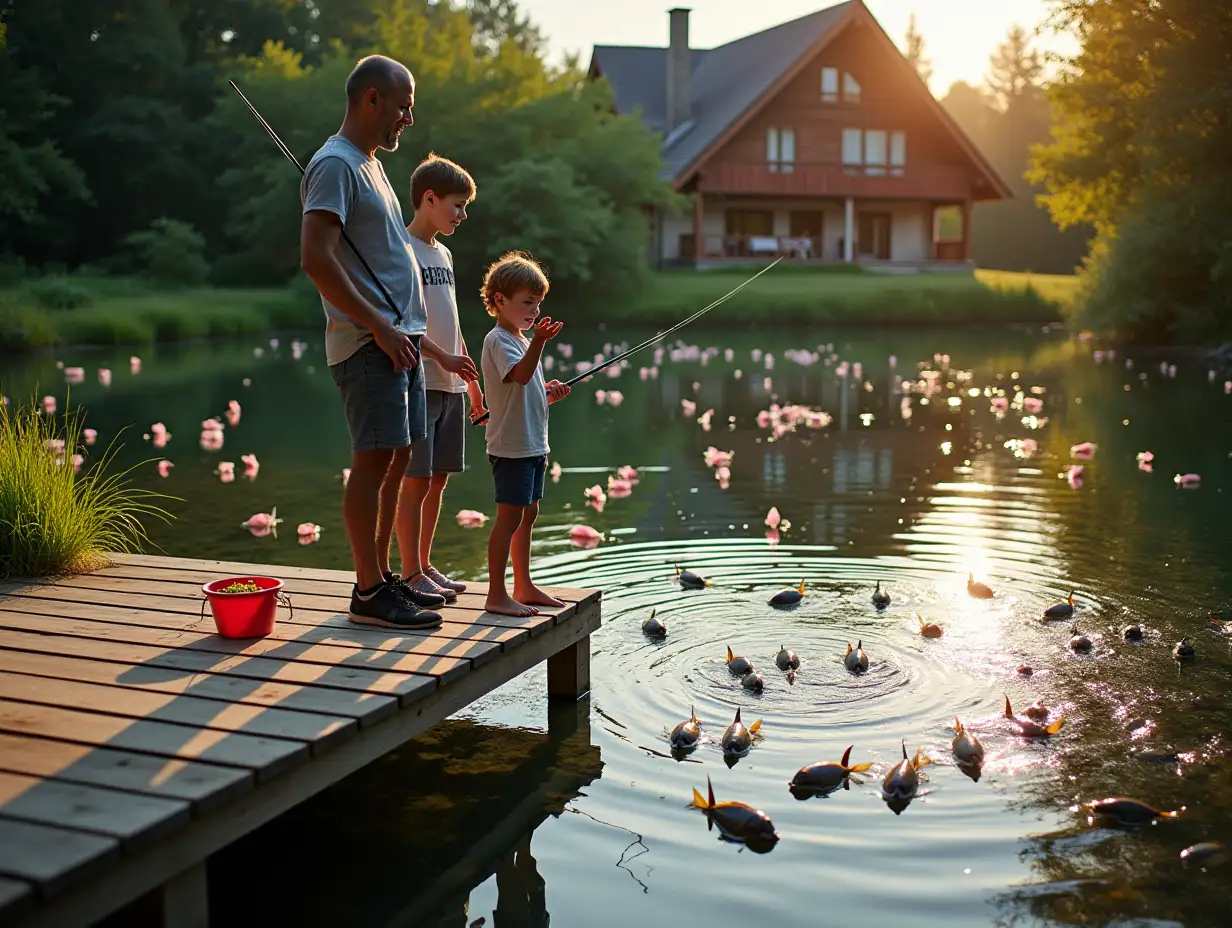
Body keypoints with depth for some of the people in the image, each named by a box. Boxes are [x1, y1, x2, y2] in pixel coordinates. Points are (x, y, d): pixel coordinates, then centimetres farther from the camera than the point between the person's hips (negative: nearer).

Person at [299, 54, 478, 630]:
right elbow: (316, 259, -21)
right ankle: (369, 593, -4)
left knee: (396, 459, 11)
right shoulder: (335, 164, -9)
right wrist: (380, 327, -21)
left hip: (396, 338, 10)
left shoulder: (369, 166, 22)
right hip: (366, 343, -10)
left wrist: (430, 347, 23)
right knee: (374, 459, -9)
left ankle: (381, 578, 18)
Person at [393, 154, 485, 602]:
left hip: (450, 386, 8)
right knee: (416, 480, -4)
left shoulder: (443, 254, 17)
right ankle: (411, 574, 4)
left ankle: (424, 566, 20)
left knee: (438, 478, 11)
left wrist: (472, 383, 20)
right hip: (416, 383, -8)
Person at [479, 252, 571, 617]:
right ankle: (496, 594, -4)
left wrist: (548, 393, 7)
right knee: (510, 516, -9)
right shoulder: (498, 340, -11)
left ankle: (523, 587, 24)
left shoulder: (521, 340, 19)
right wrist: (539, 342, -44)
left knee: (527, 515, 15)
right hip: (511, 445, -10)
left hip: (533, 444, 10)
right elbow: (520, 374, -31)